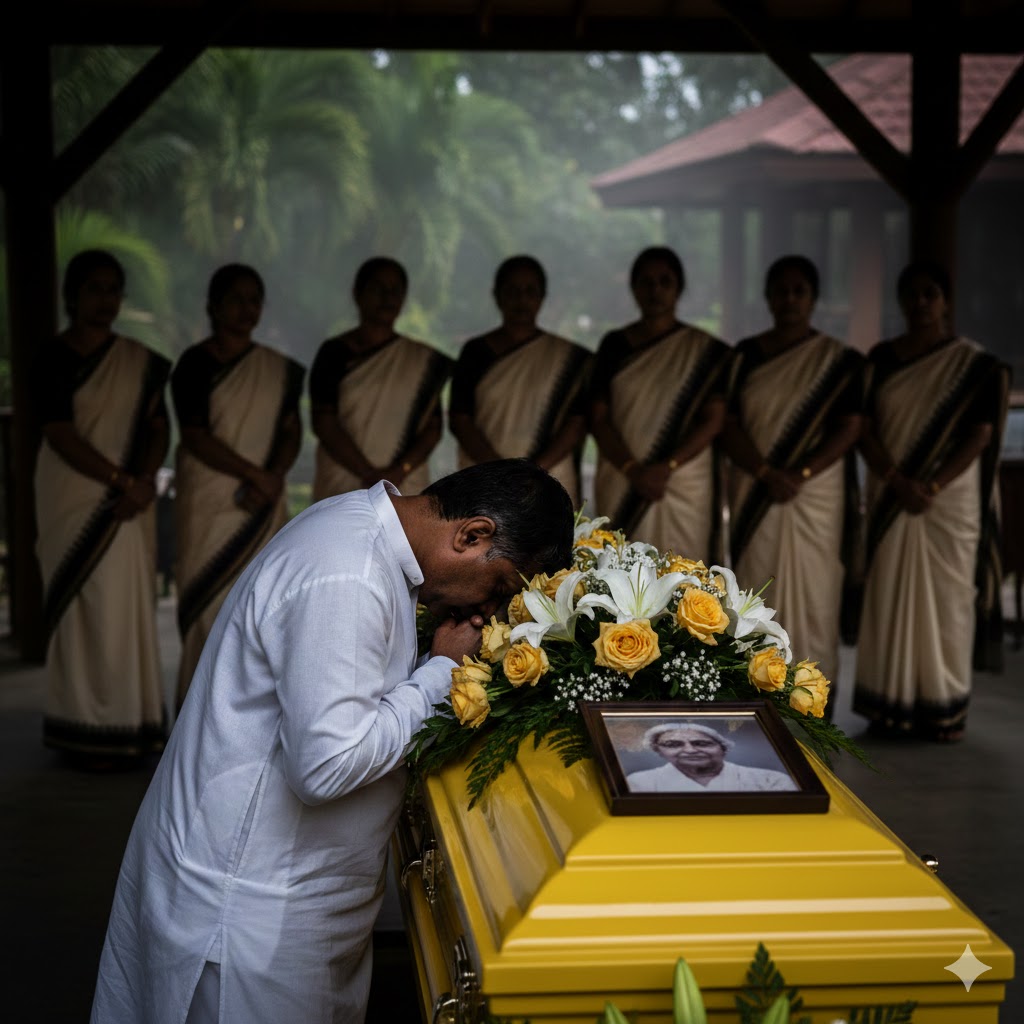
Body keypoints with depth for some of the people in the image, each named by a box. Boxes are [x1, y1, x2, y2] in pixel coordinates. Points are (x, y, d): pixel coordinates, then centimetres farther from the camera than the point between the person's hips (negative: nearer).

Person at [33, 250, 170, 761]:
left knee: (131, 607, 3)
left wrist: (144, 481, -12)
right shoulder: (53, 359, -4)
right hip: (74, 497, -4)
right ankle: (84, 731, 0)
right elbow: (61, 436, -11)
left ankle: (128, 723, 9)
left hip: (129, 499, 4)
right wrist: (122, 480, -16)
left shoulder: (141, 361, 10)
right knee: (83, 608, -4)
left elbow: (158, 427, 6)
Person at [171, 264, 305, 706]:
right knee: (209, 599, -6)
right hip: (209, 501, -4)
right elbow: (196, 437, -10)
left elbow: (292, 432, 9)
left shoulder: (279, 369, 12)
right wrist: (255, 474, -16)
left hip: (263, 501, 4)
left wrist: (274, 477, -10)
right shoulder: (195, 364, -2)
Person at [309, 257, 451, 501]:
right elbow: (323, 422, -3)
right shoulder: (335, 353, 4)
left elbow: (433, 426, 6)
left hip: (406, 486, 2)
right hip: (343, 487, -2)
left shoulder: (423, 360, 10)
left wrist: (400, 470, -11)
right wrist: (369, 473, -11)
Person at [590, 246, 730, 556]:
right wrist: (632, 470, -13)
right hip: (622, 484, 1)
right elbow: (598, 418, 3)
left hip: (685, 486, -1)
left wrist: (666, 467, -16)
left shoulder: (704, 349, 4)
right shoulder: (614, 345, 8)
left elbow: (713, 420, -2)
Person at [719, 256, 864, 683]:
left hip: (817, 492, -1)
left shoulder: (839, 360, 3)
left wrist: (799, 475, -16)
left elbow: (849, 428, -3)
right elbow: (727, 424, 0)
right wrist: (768, 473, -14)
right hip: (754, 494, 1)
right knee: (756, 589, 0)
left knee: (813, 589, -3)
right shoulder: (743, 356, 7)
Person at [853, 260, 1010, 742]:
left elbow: (980, 435, -7)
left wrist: (932, 487, -18)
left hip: (950, 500, -2)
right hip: (890, 498, 2)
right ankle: (892, 703, 7)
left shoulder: (974, 363, 0)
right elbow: (864, 427, 0)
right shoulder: (881, 359, 7)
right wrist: (896, 481, -15)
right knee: (888, 597, 1)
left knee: (945, 599, -1)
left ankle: (944, 706, 5)